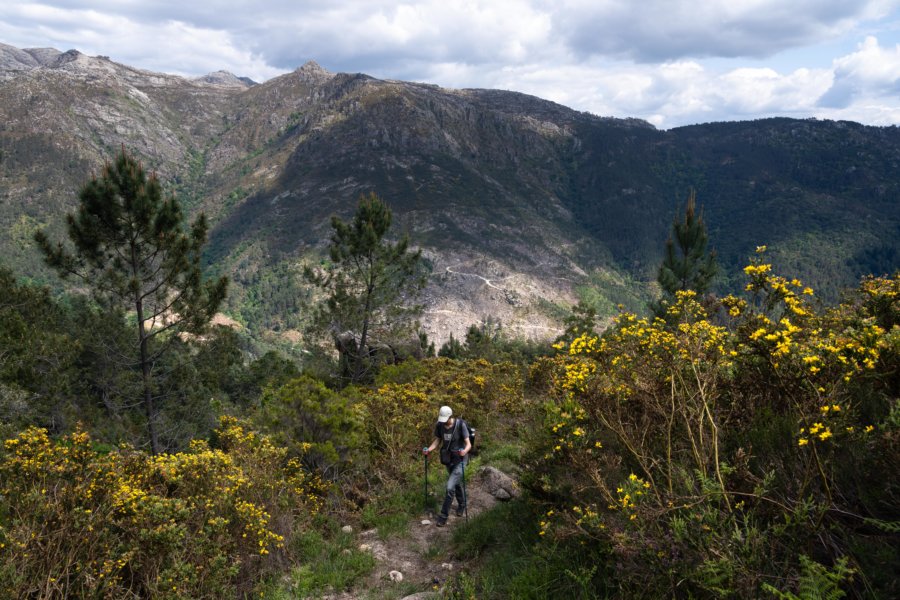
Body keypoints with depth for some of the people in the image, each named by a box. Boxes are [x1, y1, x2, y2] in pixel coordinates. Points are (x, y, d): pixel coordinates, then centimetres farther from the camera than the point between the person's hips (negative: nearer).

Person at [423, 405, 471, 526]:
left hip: (460, 460, -5)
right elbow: (437, 440, 2)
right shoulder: (439, 425, -8)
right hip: (447, 459, 5)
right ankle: (462, 504, 49)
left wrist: (465, 451, -42)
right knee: (456, 483, 24)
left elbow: (468, 444, -21)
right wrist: (429, 449, -17)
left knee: (450, 487, -13)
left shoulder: (460, 425, -22)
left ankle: (443, 516, -1)